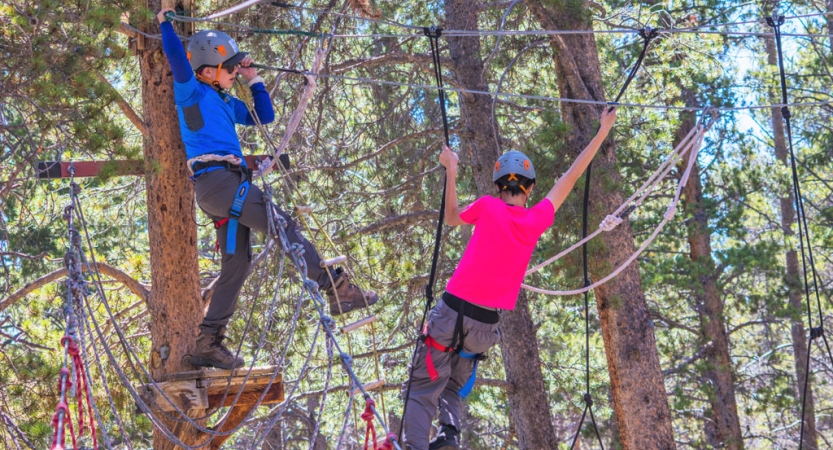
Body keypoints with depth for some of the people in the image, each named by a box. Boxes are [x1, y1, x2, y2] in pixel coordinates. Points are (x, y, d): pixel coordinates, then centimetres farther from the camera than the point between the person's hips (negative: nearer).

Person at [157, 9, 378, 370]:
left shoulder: (225, 102, 25)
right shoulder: (191, 93, 0)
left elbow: (265, 117, 30)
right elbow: (176, 58, -17)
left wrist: (254, 80, 26)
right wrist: (165, 22, -9)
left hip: (228, 185, 10)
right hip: (215, 179, -10)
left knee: (237, 264, 7)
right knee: (283, 226, -15)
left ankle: (208, 344, 9)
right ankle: (338, 289, -18)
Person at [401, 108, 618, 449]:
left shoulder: (487, 207, -4)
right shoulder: (537, 221, 2)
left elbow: (452, 218, 17)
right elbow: (569, 179, 12)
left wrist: (451, 169, 25)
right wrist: (602, 133, 21)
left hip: (452, 311, -3)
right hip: (485, 326, 3)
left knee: (422, 391, -1)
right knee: (453, 389, 22)